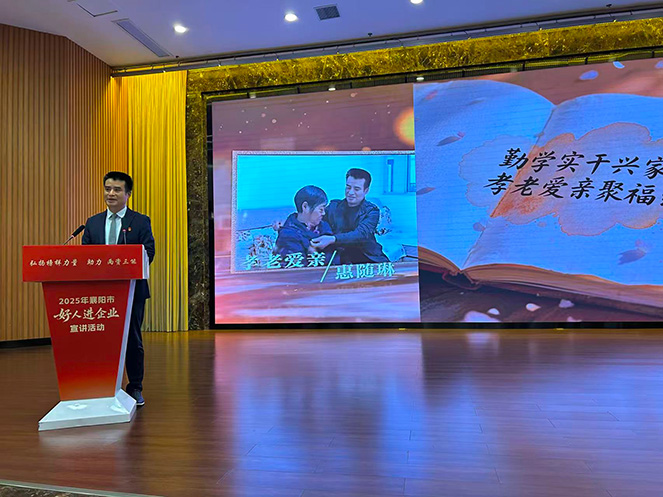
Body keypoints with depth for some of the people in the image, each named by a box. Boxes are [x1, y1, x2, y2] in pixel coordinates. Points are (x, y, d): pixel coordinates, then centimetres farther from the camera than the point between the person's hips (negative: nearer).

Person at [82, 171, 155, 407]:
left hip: (132, 289, -3)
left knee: (133, 338, 5)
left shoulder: (141, 221, 2)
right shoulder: (93, 223, 12)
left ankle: (135, 388, 16)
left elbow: (148, 254, -7)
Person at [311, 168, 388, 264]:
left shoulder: (372, 211, 0)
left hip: (368, 261, -2)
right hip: (340, 262, 3)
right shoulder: (333, 206, 10)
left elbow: (362, 234, -18)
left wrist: (332, 239, -34)